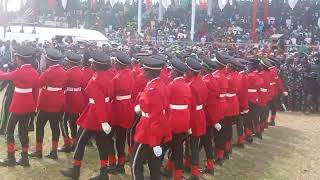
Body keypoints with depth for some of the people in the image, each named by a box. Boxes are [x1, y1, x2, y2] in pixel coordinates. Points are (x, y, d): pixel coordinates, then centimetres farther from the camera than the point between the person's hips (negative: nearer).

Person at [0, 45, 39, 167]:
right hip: (29, 105, 7)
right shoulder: (34, 72, 2)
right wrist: (34, 105, 15)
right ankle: (24, 159, 18)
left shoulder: (19, 72, -17)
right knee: (23, 130, 15)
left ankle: (11, 158, 11)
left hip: (18, 105, -7)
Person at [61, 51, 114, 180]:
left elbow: (99, 102, -26)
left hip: (95, 116, -8)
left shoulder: (95, 80, -22)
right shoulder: (107, 75, 2)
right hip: (106, 114, 8)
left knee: (82, 140, 8)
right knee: (102, 142, 13)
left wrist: (103, 122, -27)